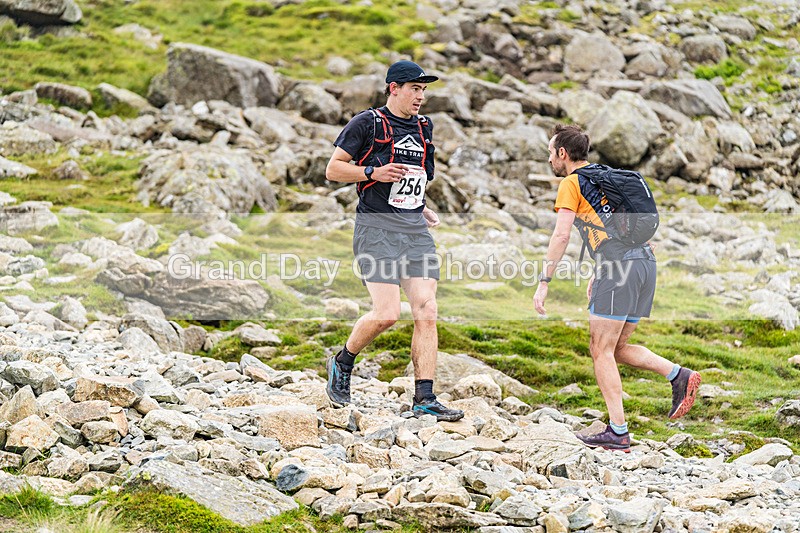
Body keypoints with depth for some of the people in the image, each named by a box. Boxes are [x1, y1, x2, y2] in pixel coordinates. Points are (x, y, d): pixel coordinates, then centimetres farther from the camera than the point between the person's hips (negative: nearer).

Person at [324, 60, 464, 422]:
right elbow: (333, 169, -2)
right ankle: (341, 365, 12)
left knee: (426, 312, -5)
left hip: (415, 230, 6)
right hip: (377, 228, -6)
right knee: (387, 314, -15)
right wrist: (374, 172, -16)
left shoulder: (423, 127, 17)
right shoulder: (368, 123, -3)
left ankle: (424, 400, -3)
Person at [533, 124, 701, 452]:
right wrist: (598, 276, 34)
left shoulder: (571, 183, 2)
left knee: (601, 351, -3)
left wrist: (544, 282, -6)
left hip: (619, 266, -8)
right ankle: (679, 376, -2)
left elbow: (561, 235, -8)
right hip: (645, 260, 8)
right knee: (617, 348, 16)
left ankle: (618, 434, -8)